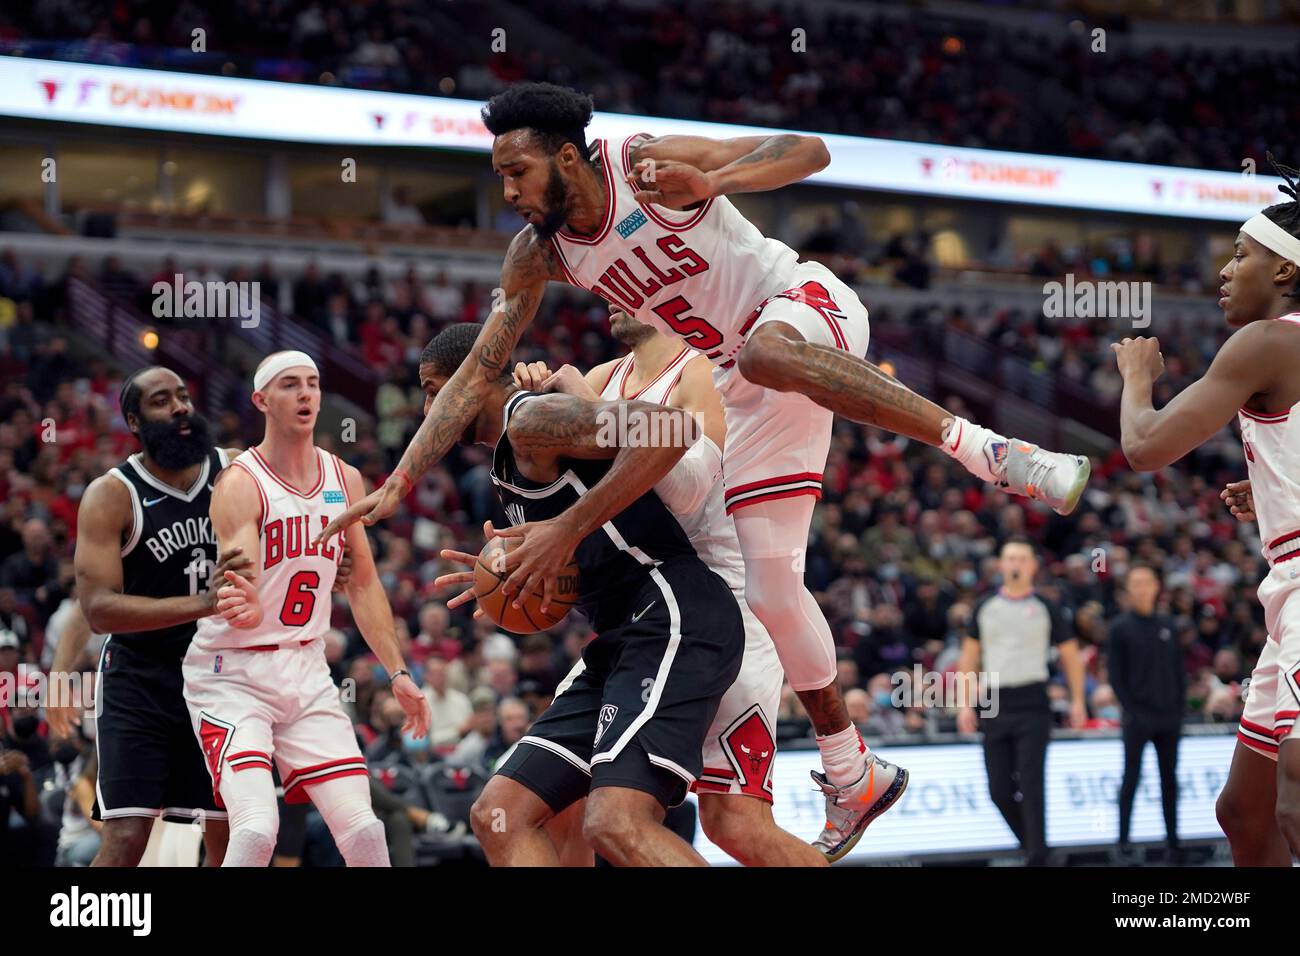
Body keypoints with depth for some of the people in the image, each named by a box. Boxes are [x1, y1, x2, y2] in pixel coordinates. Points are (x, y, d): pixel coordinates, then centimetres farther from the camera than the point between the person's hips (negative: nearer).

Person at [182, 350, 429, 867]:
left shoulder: (345, 480, 6)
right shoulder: (240, 484, -14)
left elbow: (363, 585, 16)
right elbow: (245, 603, -25)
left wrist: (398, 672, 10)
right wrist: (245, 608, -49)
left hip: (307, 669, 6)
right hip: (234, 674, -6)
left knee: (363, 828, -6)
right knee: (257, 828, -24)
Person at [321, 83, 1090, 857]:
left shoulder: (649, 161, -19)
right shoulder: (538, 254, -2)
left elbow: (809, 151, -21)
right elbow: (479, 373, 2)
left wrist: (710, 183, -39)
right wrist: (400, 483, -5)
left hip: (807, 304, -6)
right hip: (738, 384, 6)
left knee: (763, 354, -44)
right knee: (769, 585, -1)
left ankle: (983, 448, -40)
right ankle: (850, 776, 14)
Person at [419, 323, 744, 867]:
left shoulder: (531, 418, -6)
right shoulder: (508, 464, 25)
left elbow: (671, 427, -22)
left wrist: (567, 528, -21)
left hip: (676, 616, -11)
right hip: (623, 637, 11)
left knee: (616, 825, -29)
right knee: (499, 816, 4)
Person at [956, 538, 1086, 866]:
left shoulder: (1044, 608, 2)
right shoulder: (986, 607, 9)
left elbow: (1070, 654, 8)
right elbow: (970, 657, 13)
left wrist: (1077, 701, 2)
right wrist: (966, 704, 7)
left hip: (1033, 706, -3)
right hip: (995, 704, 3)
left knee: (1031, 784, -11)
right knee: (999, 790, 2)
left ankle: (1037, 857, -8)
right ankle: (1033, 843, 22)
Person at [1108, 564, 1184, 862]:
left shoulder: (1166, 625, 10)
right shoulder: (1121, 627, -2)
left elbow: (1179, 668, 12)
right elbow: (1115, 672, -5)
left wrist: (1180, 705, 3)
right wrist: (1131, 709, -12)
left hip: (1169, 716, 4)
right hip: (1138, 717, -4)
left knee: (1169, 779, 8)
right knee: (1131, 778, -3)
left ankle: (1173, 839, 14)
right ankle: (1124, 841, 0)